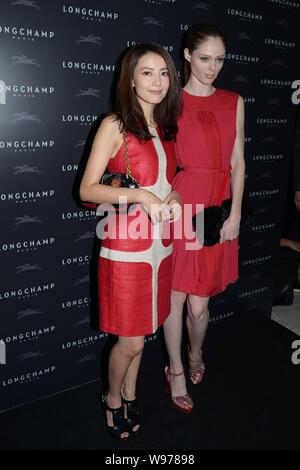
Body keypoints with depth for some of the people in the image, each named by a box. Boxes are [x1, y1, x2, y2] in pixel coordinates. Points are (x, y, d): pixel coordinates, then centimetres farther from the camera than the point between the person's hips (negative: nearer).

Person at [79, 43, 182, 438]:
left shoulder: (165, 128, 10)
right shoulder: (115, 126, -9)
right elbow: (87, 189, -12)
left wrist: (174, 197, -4)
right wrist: (139, 195, -23)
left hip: (161, 245, 6)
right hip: (127, 246, -6)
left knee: (142, 333, 18)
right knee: (130, 340, 4)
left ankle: (130, 395, 41)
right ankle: (113, 398, 34)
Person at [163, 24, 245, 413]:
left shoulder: (234, 103, 10)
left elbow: (238, 162, 8)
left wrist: (235, 213, 1)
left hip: (217, 210, 2)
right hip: (179, 208, -2)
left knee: (199, 301, 7)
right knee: (177, 296, 7)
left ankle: (196, 355, 39)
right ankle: (176, 371, 29)